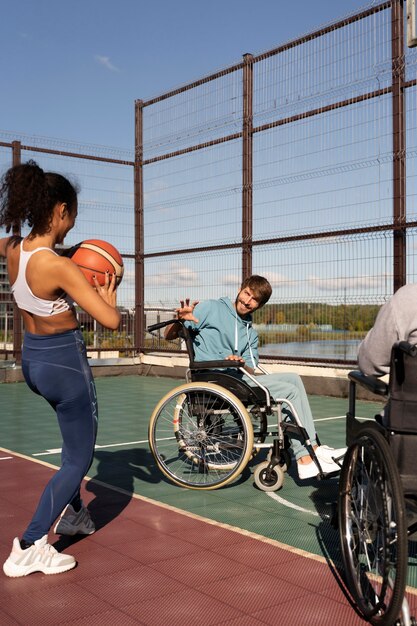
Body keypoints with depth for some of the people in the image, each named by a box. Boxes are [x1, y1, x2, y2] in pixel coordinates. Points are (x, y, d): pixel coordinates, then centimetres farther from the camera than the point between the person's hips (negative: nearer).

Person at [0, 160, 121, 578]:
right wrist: (107, 293, -5)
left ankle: (71, 512, 42)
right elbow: (111, 320, -27)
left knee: (77, 435, 31)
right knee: (79, 459, 8)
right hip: (65, 363, -8)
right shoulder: (59, 266, -27)